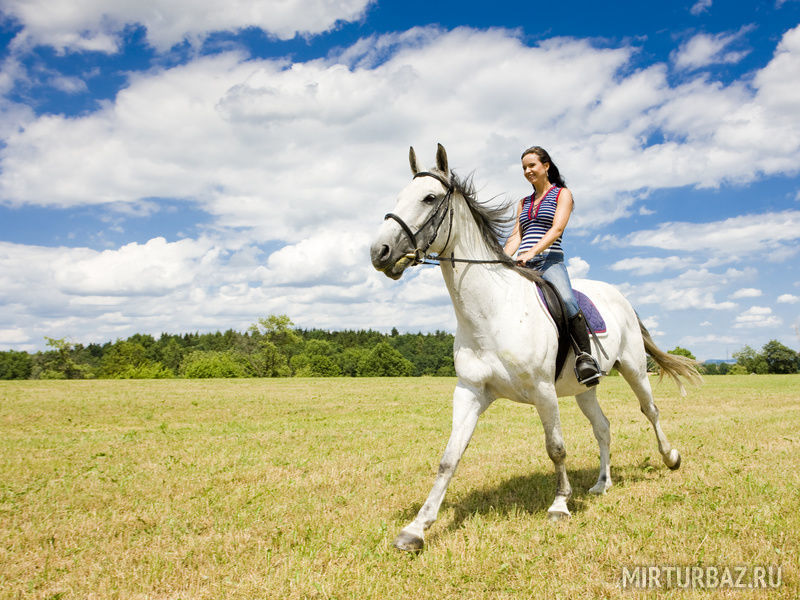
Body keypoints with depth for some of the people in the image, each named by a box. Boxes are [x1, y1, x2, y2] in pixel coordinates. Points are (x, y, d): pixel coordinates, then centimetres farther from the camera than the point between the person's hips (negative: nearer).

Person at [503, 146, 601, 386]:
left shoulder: (562, 194, 9)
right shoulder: (524, 202, 26)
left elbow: (556, 229, -6)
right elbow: (516, 236, 18)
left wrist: (531, 253, -20)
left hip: (549, 260, -5)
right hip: (522, 265, 5)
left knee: (566, 300, -34)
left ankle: (585, 357, -25)